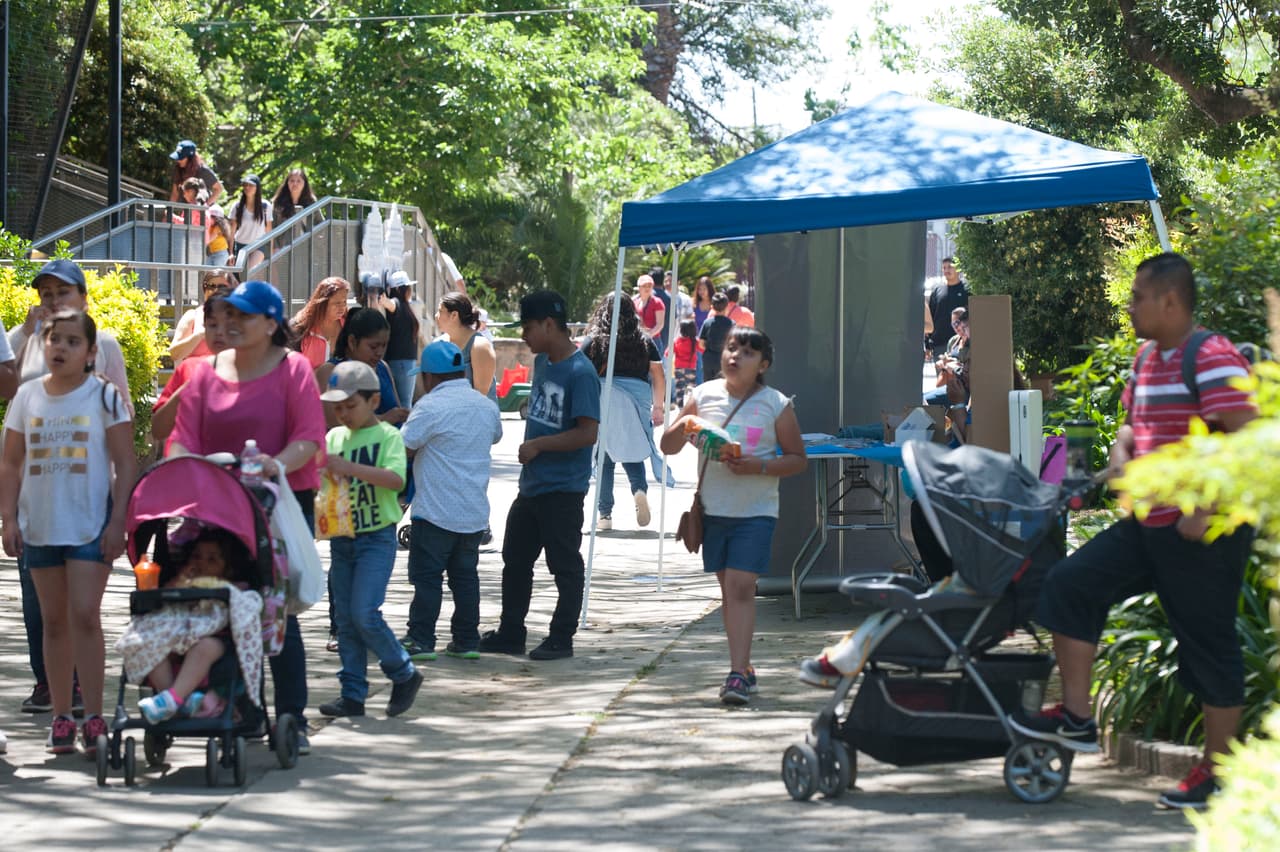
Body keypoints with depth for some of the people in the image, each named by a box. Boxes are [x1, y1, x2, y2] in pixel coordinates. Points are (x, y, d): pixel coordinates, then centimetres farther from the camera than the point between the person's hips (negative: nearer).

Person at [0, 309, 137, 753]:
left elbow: (125, 462, -3)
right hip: (39, 524, 4)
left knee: (84, 616, -11)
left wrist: (118, 521, -10)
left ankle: (93, 719, -9)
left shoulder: (103, 395, -3)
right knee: (54, 620, 9)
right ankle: (61, 717, 14)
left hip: (90, 524, -4)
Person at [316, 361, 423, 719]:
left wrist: (351, 468, -27)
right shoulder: (334, 437, 10)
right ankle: (353, 694, 10)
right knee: (345, 618, 6)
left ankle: (404, 673, 5)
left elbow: (396, 479, -19)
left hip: (376, 537, -6)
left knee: (365, 613, -14)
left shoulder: (387, 436, -5)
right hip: (341, 538, 6)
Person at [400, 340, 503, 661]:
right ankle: (467, 641, 14)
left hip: (436, 511, -6)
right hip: (475, 512, 6)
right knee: (465, 575, 13)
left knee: (426, 575, 0)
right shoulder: (486, 405, 8)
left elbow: (402, 447, -16)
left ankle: (420, 640, -1)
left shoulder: (431, 406, -14)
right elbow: (495, 436, 28)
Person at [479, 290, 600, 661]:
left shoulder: (580, 373, -18)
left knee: (565, 566, 2)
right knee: (515, 560, 15)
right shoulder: (542, 363, 9)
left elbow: (587, 433, -23)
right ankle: (510, 634, 25)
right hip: (531, 484, 9)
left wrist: (538, 444, -18)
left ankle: (561, 639, 11)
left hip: (563, 489, -9)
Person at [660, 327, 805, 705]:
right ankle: (743, 667, 21)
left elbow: (797, 458, 0)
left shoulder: (775, 405, -3)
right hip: (713, 510, 4)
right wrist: (684, 425, -11)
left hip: (755, 512, -4)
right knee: (728, 589, 11)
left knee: (741, 586, -15)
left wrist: (758, 466, -17)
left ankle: (738, 674, -18)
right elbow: (668, 447, 11)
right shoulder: (704, 396, 5)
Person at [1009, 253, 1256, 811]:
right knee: (1072, 582, 2)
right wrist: (1120, 457, 4)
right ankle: (1076, 718, 6)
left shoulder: (1213, 360, -16)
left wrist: (1205, 510, -27)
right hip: (1149, 525, 9)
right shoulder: (1148, 360, 12)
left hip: (1204, 532, -9)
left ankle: (1217, 770, 11)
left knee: (1208, 644, 0)